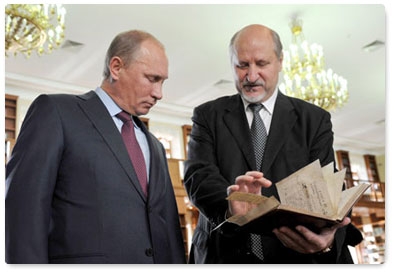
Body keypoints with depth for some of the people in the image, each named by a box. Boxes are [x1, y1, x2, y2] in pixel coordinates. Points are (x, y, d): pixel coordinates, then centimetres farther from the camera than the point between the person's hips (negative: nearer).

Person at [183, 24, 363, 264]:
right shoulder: (208, 116, 2)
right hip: (224, 256, 0)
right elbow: (198, 175, -12)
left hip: (296, 257, 1)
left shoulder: (315, 120, 2)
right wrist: (230, 206, -33)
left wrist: (328, 237, -27)